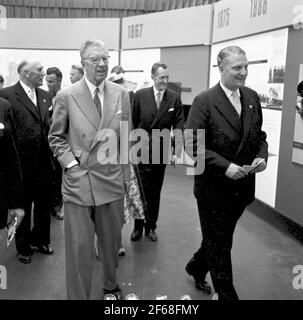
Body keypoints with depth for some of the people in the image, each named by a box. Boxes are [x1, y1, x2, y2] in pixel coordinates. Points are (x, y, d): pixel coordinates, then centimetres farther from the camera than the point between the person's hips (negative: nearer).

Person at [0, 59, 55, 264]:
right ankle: (23, 247, 28)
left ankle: (40, 240, 37)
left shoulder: (45, 96, 10)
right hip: (23, 161, -5)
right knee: (22, 206, 11)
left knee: (44, 204, 16)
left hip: (44, 161, 5)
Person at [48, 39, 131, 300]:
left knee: (112, 242, 17)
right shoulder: (66, 96, -4)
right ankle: (78, 296, 21)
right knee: (79, 247, 2)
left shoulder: (121, 94, 3)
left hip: (112, 181, 3)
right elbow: (56, 137, 5)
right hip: (78, 181, -3)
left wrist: (125, 176, 7)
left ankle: (111, 286, 42)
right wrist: (70, 163, -9)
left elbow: (125, 139, 8)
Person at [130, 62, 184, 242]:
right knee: (141, 190, 5)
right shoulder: (140, 95, -1)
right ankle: (138, 227, 20)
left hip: (161, 152, 1)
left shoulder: (175, 98, 0)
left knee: (155, 191, 12)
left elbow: (179, 125, -3)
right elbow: (133, 121, 4)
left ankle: (151, 227, 27)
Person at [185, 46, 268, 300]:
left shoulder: (252, 97, 5)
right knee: (220, 244, 9)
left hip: (243, 186, 6)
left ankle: (196, 268, 49)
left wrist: (261, 155, -6)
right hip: (214, 187, -6)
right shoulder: (204, 101, -14)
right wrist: (225, 166, -24)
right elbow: (192, 145, -16)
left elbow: (259, 135, 14)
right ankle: (226, 294, 27)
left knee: (219, 239, 22)